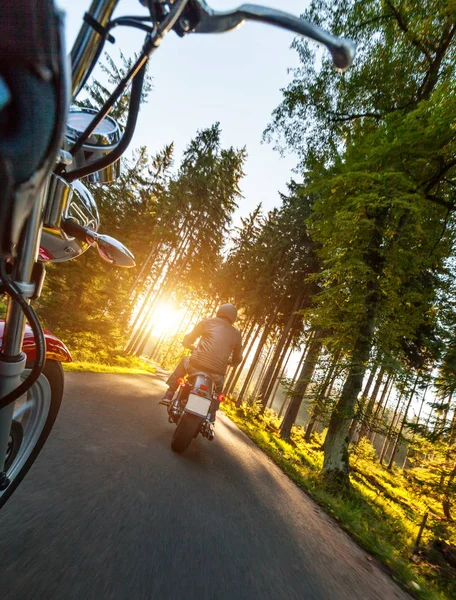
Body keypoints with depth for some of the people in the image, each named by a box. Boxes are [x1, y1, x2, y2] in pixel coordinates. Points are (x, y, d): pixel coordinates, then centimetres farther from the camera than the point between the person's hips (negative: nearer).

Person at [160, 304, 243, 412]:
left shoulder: (208, 322, 10)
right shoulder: (236, 334, 15)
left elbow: (188, 340, 17)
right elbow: (237, 360, 21)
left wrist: (186, 343, 40)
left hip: (196, 366, -1)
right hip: (216, 375, 2)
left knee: (185, 361, 33)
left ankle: (168, 395, 28)